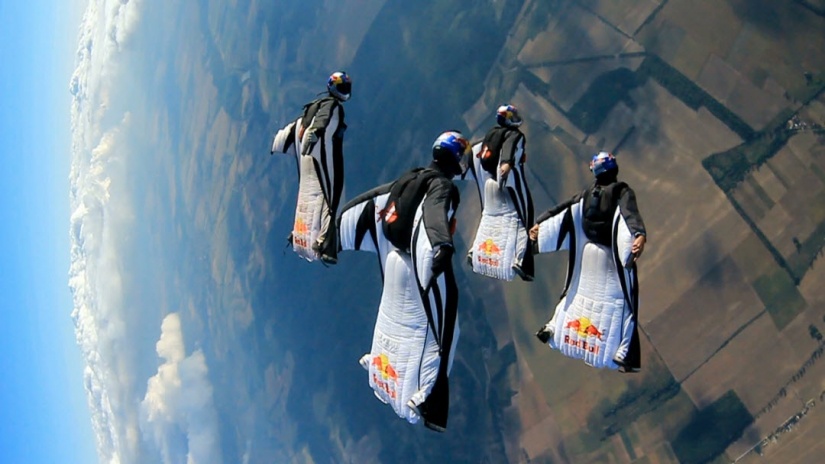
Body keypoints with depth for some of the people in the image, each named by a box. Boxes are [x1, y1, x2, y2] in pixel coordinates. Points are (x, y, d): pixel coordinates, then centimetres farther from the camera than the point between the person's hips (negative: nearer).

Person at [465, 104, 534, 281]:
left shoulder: (490, 134, 15)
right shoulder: (515, 135, -5)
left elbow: (474, 152, 16)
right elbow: (510, 148, -27)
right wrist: (507, 162, -46)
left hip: (489, 183, 7)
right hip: (509, 182, -7)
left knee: (488, 214, 23)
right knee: (523, 215, -6)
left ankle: (475, 251, 22)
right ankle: (520, 258, -19)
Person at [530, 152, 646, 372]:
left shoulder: (587, 193, 6)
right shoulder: (622, 191, -9)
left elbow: (562, 209, 7)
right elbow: (630, 214, -28)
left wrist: (539, 224, 13)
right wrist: (640, 234, -43)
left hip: (587, 250, 5)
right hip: (612, 255, -5)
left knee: (577, 290, 25)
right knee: (623, 300, -3)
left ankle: (552, 327, 26)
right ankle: (623, 355, -11)